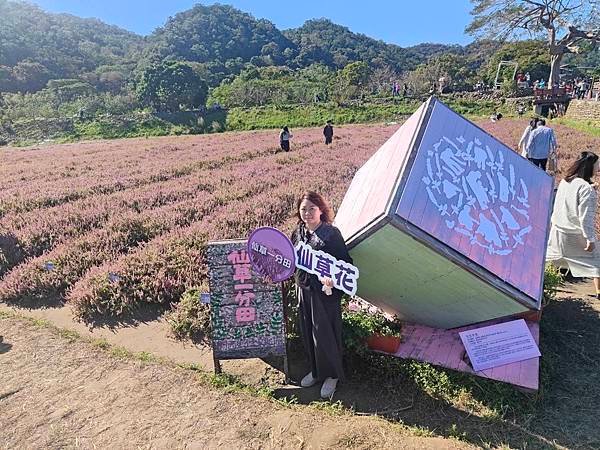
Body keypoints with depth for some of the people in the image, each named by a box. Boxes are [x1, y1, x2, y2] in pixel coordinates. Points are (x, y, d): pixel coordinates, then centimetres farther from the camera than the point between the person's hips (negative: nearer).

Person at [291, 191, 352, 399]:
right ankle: (316, 370, 38)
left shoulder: (331, 233, -15)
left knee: (324, 335, 3)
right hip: (303, 290, 6)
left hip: (325, 292, -6)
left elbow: (345, 263, -14)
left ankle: (332, 375, 26)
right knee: (307, 333, 17)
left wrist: (333, 279, -31)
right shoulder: (297, 233, 4)